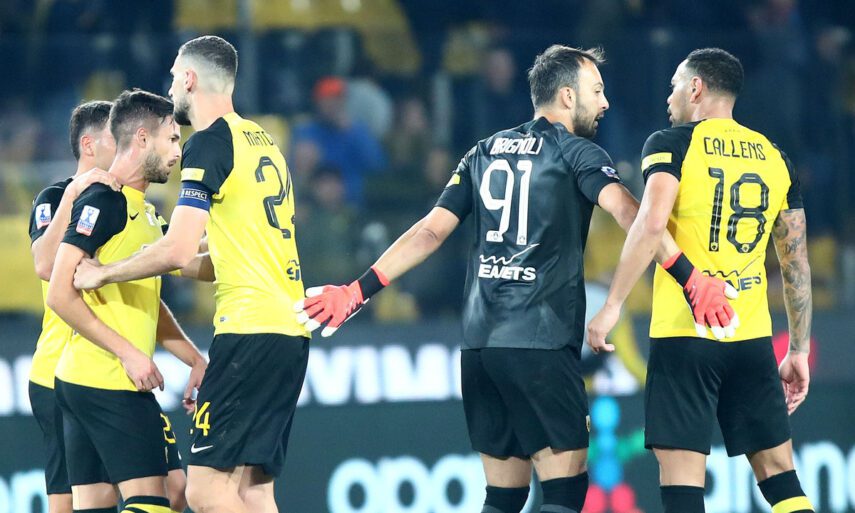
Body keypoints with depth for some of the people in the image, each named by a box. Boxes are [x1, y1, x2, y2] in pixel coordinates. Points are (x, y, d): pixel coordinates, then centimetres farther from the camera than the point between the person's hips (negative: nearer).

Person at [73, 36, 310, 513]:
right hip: (291, 333, 9)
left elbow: (178, 250, -14)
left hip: (250, 331, -9)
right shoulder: (263, 141, 19)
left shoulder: (210, 142, -8)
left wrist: (103, 274, 0)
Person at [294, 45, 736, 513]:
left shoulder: (484, 153, 17)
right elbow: (628, 213, -17)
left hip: (480, 343, 6)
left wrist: (358, 291, 14)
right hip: (540, 342, -6)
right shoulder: (577, 153, 0)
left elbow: (430, 232, 12)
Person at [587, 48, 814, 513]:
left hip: (684, 334, -4)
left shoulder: (673, 144, 0)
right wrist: (799, 352, 19)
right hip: (752, 337, 4)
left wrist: (613, 305, -13)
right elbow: (797, 262, 14)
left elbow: (652, 222, -17)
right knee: (779, 474, 10)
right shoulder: (774, 157, 14)